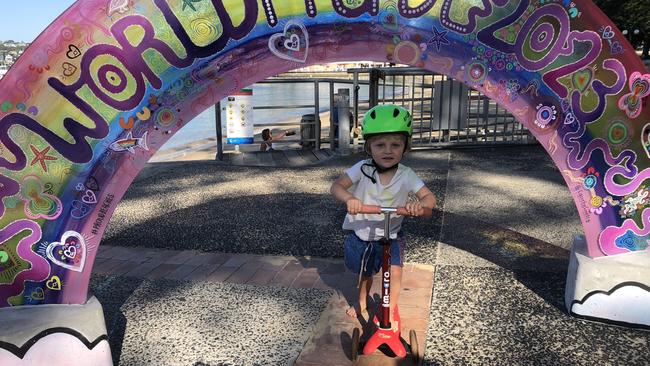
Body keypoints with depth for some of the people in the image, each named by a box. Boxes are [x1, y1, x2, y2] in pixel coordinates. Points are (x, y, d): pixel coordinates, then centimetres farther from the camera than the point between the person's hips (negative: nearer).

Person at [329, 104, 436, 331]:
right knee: (365, 273, 20)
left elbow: (430, 197, -21)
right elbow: (336, 186, -23)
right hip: (361, 233, 1)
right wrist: (349, 197, -46)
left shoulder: (406, 176, -17)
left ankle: (390, 313, 9)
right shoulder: (362, 169, -18)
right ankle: (362, 301, 52)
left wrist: (420, 204, -46)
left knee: (394, 271, -17)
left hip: (390, 236, 0)